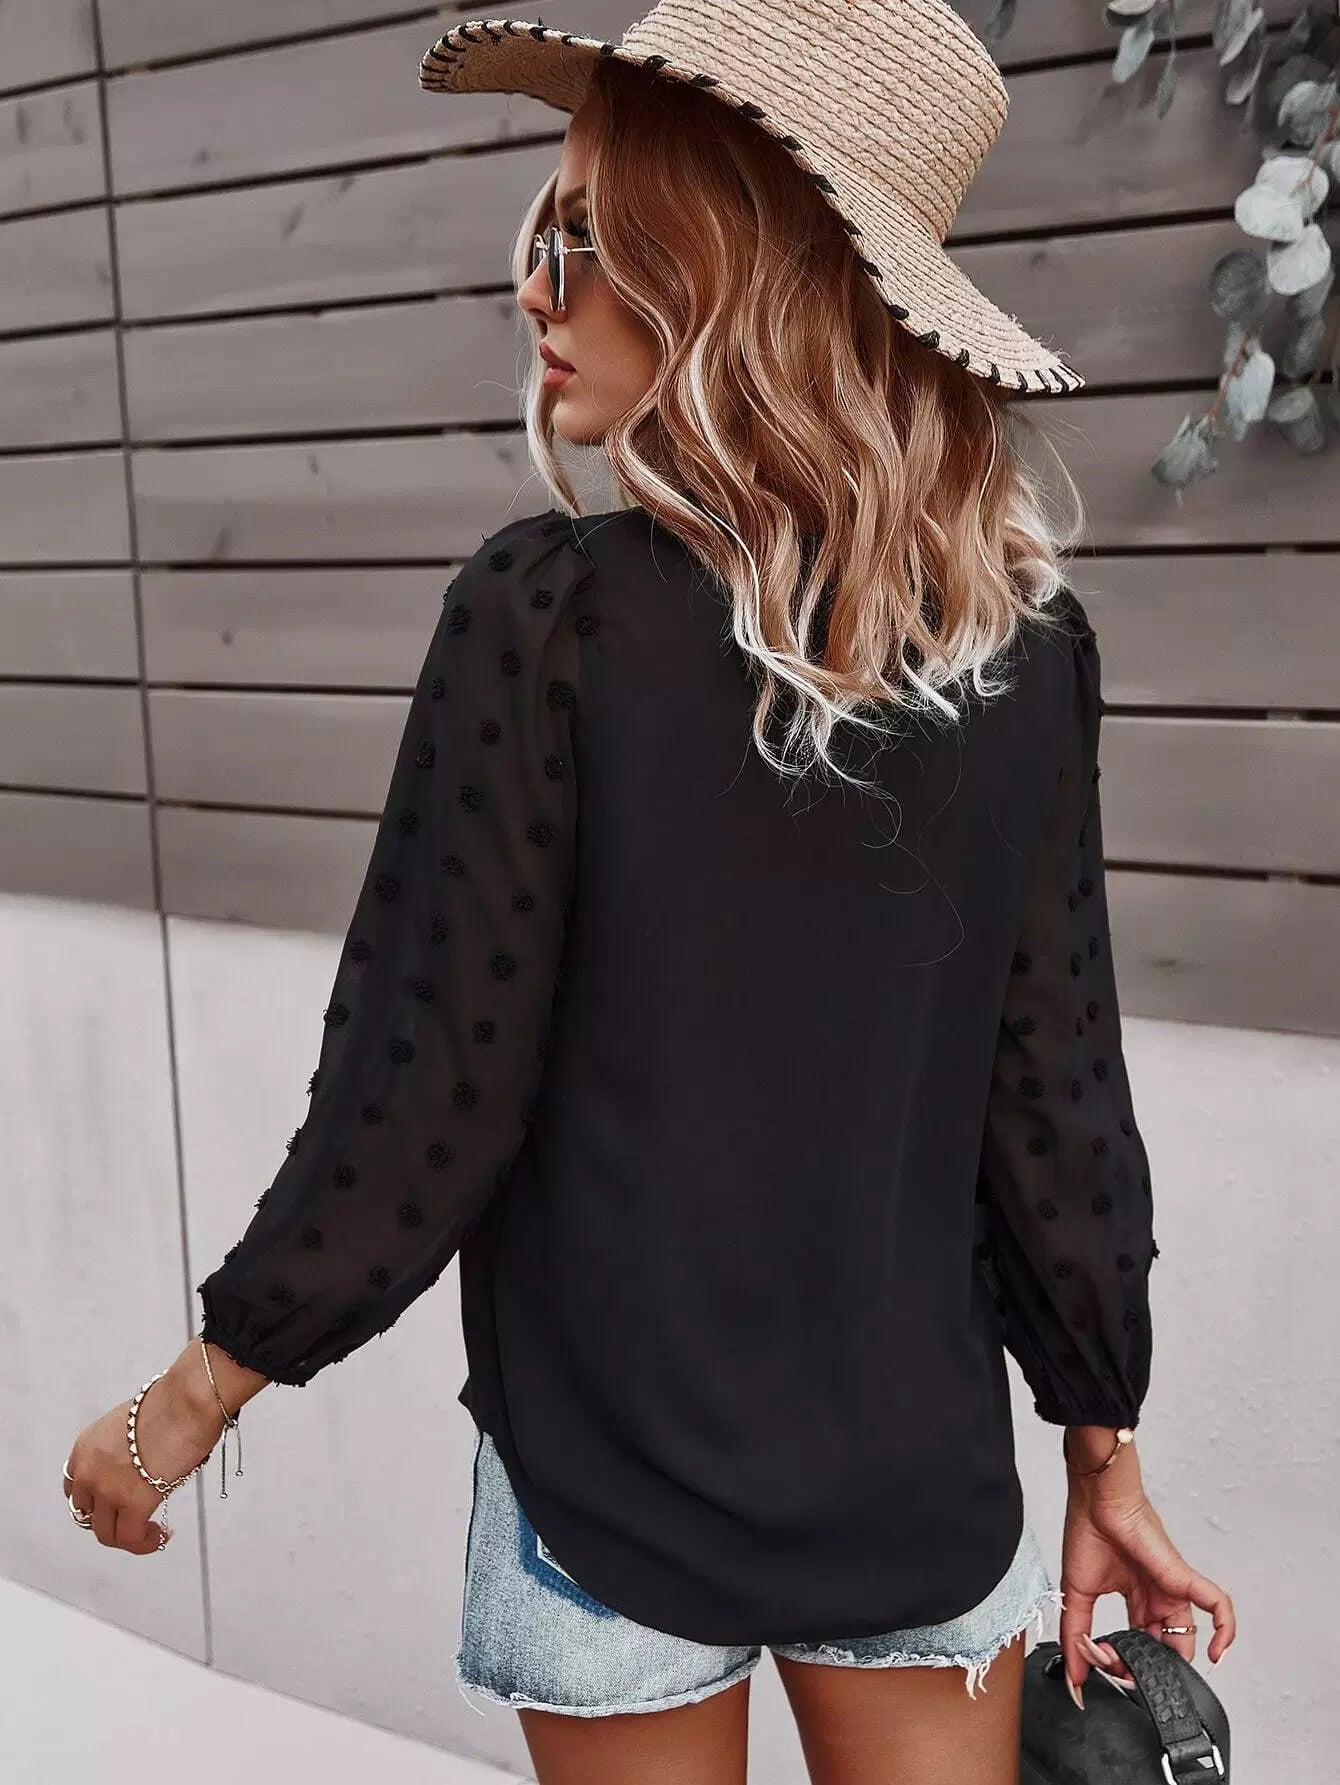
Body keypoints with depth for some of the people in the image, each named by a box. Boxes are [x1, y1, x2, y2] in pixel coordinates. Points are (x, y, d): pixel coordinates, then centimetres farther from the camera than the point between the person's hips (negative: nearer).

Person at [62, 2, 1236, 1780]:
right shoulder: (1025, 637, -7)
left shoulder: (552, 610, -19)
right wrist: (1106, 1455, 10)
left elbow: (425, 1089, -15)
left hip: (620, 1469, -2)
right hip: (922, 1478, 3)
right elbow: (1060, 1096, -3)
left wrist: (196, 1394, 0)